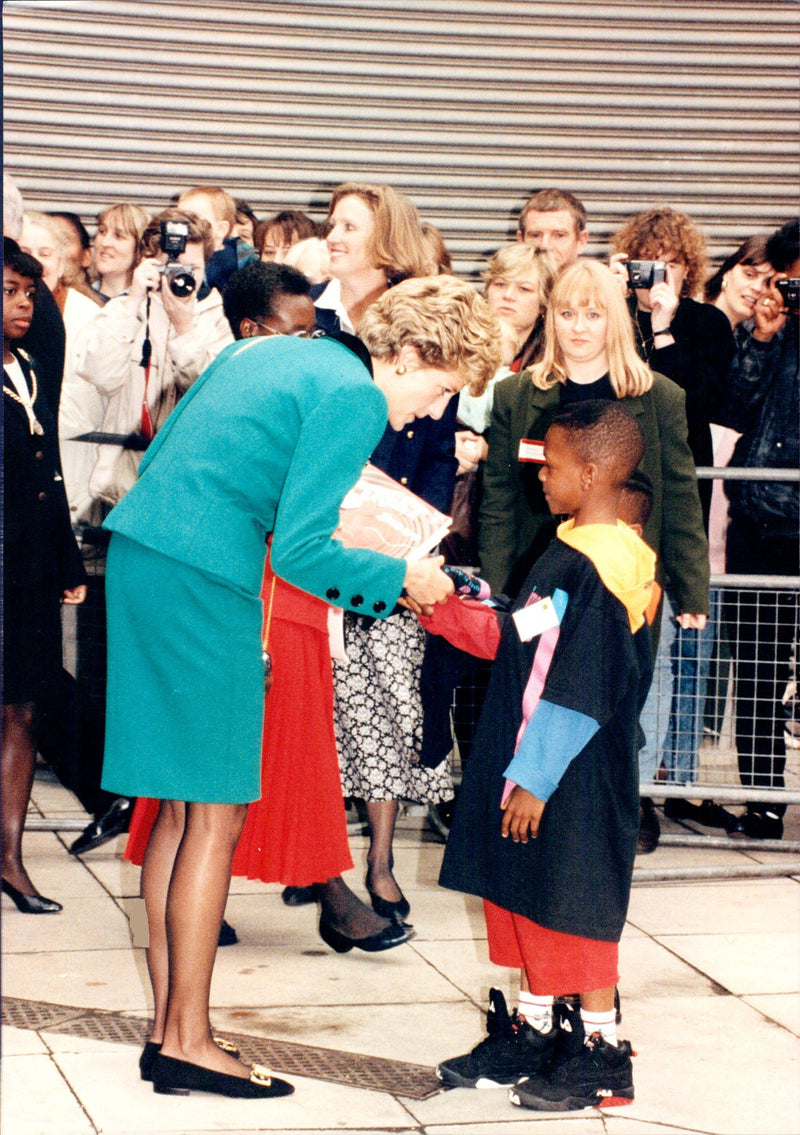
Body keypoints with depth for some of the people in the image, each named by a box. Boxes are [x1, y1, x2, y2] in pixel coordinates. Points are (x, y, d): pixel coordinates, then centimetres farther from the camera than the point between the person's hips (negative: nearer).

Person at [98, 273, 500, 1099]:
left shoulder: (266, 352, 18)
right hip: (202, 581, -9)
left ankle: (168, 1026, 18)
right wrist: (402, 580, -1)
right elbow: (300, 549, -15)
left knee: (182, 807, 13)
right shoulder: (354, 397, -10)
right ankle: (188, 1044, 4)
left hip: (141, 551, 9)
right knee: (217, 813, -1)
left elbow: (159, 458, 21)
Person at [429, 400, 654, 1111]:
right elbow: (528, 646, 15)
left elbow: (577, 696, -22)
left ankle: (600, 1053, 14)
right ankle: (531, 1035, 27)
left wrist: (535, 780, -18)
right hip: (537, 773, 9)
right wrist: (447, 613, 14)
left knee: (572, 910, 2)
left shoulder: (587, 566, -22)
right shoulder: (611, 553, 9)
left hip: (571, 784, -9)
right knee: (526, 901, 16)